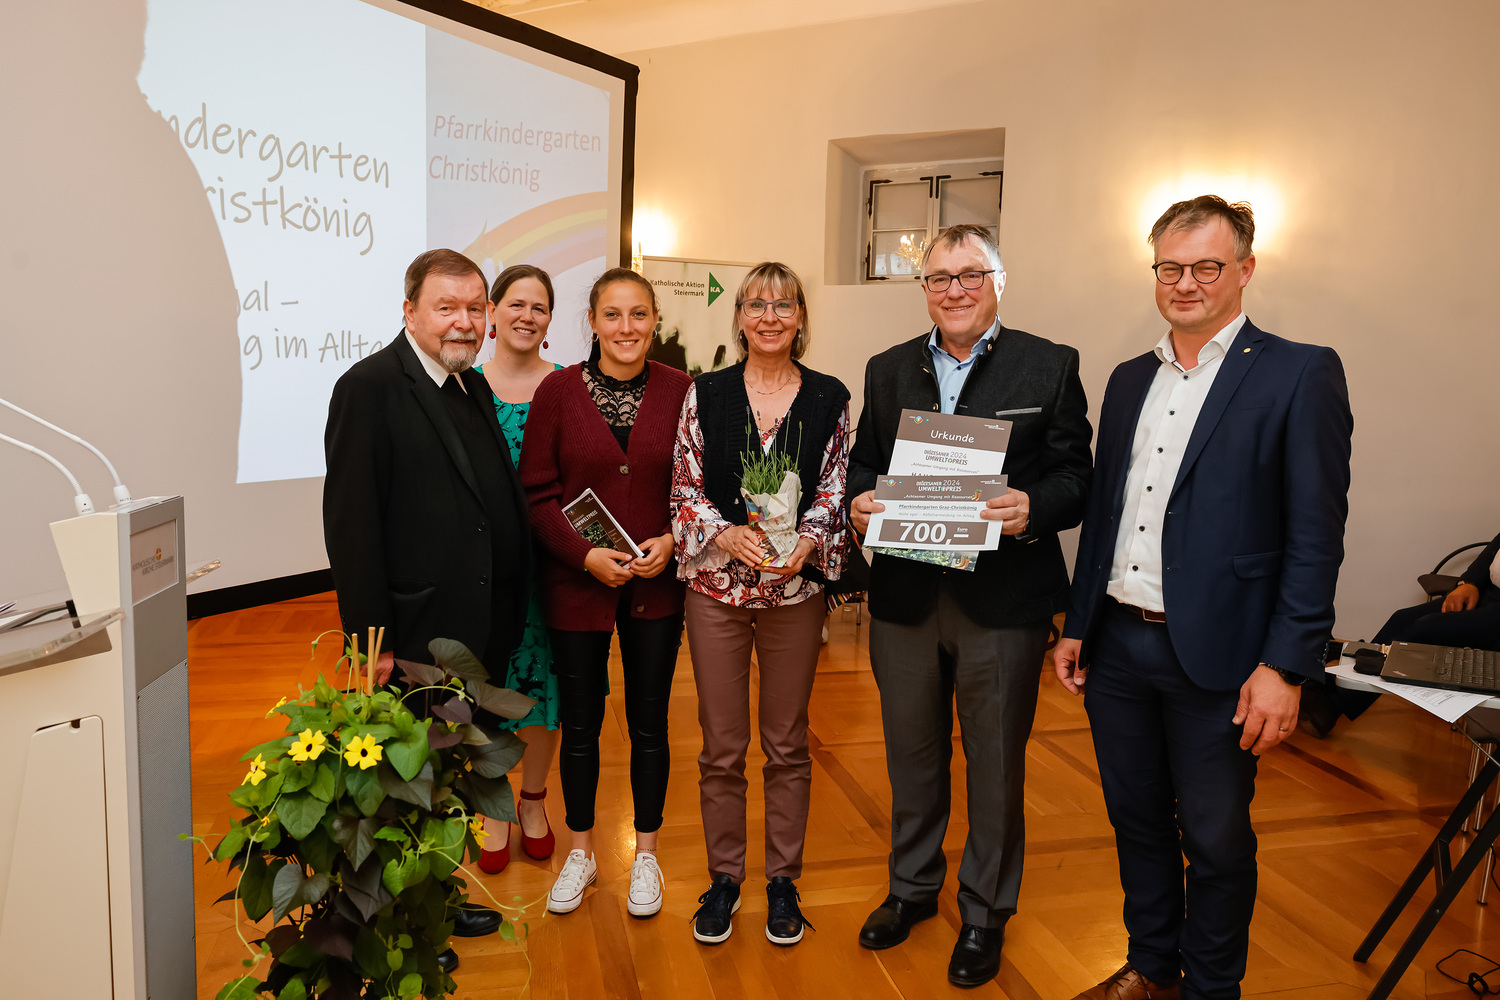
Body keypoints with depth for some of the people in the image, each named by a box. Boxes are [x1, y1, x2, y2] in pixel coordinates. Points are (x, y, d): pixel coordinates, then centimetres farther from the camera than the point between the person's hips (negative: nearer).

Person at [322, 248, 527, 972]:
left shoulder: (473, 387, 12)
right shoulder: (371, 387, -13)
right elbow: (350, 522, -17)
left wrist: (504, 618, 12)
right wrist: (370, 639, -19)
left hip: (477, 636, 8)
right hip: (415, 639, -8)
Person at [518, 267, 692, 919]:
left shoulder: (681, 391, -3)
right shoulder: (558, 391, -4)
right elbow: (537, 493, -4)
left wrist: (670, 541, -14)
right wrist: (587, 556, -15)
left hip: (656, 583, 0)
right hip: (576, 582, 0)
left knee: (649, 723, 11)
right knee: (580, 723, 12)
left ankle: (645, 854, 30)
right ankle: (581, 852, 33)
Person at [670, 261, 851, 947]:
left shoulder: (829, 398, 2)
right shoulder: (705, 393, 2)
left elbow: (835, 492, 0)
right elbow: (684, 489, 0)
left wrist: (808, 543, -18)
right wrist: (725, 536, -18)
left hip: (796, 588, 0)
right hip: (715, 586, 0)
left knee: (787, 746, 11)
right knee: (721, 747, 9)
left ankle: (783, 880, 29)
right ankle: (724, 877, 28)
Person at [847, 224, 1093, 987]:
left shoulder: (1050, 367, 0)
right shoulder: (887, 370, 10)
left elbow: (1075, 476, -4)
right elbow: (863, 462, 11)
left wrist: (1032, 509, -24)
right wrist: (858, 502, -10)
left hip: (1003, 603, -3)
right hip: (905, 597, 3)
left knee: (995, 761, 11)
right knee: (911, 753, 18)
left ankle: (986, 911, 32)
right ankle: (913, 886, 40)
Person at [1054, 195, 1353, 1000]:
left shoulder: (1301, 375, -6)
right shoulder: (1130, 379, 11)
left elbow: (1315, 535, -10)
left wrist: (1285, 666, -15)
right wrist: (1077, 625, 13)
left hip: (1215, 658, -5)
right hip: (1118, 646, 5)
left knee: (1216, 841, 10)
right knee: (1137, 821, 18)